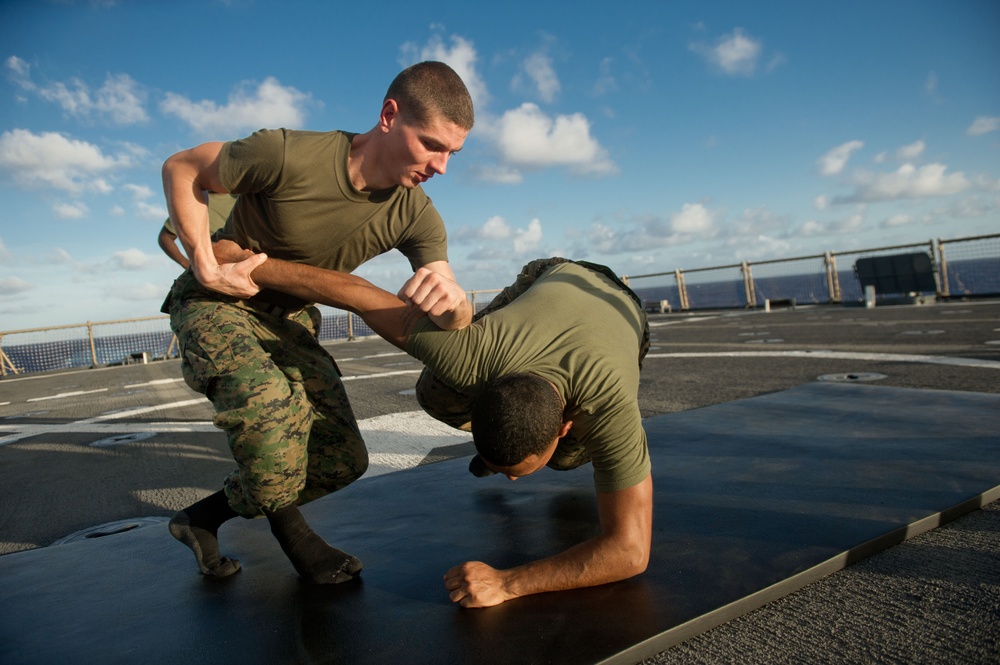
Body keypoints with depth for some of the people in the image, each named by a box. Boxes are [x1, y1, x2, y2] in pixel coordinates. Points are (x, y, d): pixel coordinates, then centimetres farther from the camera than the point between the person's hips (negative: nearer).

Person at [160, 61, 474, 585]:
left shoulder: (415, 217, -15)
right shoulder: (289, 156, -29)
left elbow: (457, 326, -18)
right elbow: (181, 169, -13)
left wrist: (452, 298, -42)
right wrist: (206, 267, -20)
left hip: (290, 317, 5)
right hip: (216, 302, -4)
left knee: (343, 461, -4)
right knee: (272, 404, -36)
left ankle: (206, 516, 15)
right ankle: (289, 528, -5)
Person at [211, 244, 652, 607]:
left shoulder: (613, 412, -50)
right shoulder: (470, 356, -46)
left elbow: (629, 553, -46)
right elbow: (356, 294, -38)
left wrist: (505, 584, -53)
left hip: (621, 309, -1)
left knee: (565, 459, -8)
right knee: (437, 397, -9)